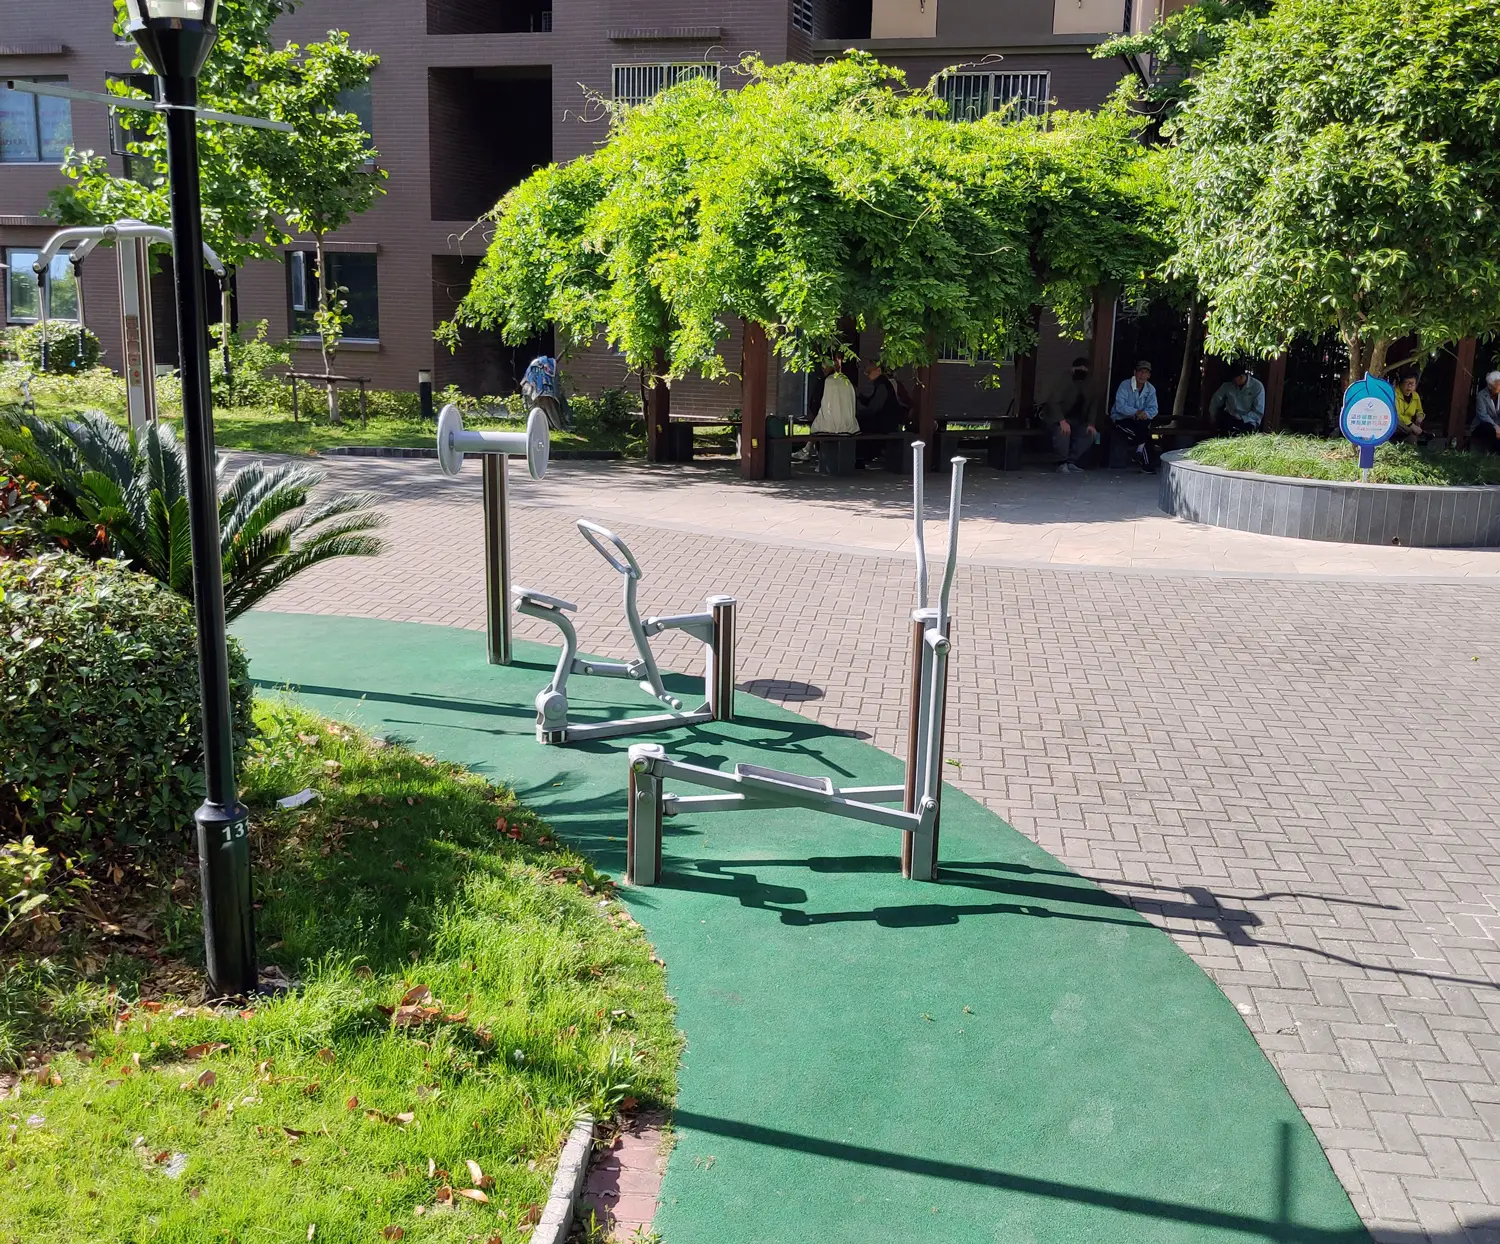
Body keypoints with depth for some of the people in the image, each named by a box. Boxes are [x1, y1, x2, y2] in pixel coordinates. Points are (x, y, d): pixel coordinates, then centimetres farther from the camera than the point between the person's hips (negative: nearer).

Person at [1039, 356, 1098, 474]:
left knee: (1090, 434, -10)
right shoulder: (1065, 380, -18)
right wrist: (1062, 421, -40)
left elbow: (1090, 405, 9)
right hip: (1055, 416, -7)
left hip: (1073, 418, 7)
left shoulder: (1087, 384, 0)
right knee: (1063, 431, -35)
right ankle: (1062, 464, -25)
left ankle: (1070, 461, -5)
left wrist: (1090, 424, -7)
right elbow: (1053, 402, -28)